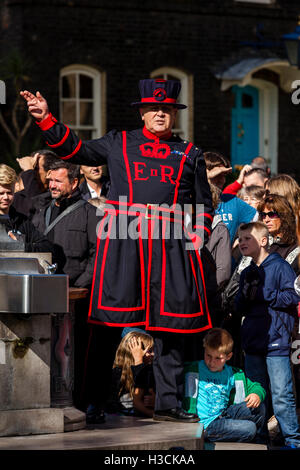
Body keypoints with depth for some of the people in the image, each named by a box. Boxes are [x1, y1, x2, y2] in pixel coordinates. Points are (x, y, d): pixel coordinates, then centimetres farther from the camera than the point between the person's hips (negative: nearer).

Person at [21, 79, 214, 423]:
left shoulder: (190, 154, 18)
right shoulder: (118, 144, 16)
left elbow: (204, 205, 21)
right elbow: (74, 150, 16)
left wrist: (198, 235, 5)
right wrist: (46, 119, 5)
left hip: (170, 245, 2)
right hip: (121, 242, -2)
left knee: (171, 326, 2)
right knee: (116, 318, -6)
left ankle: (167, 403, 9)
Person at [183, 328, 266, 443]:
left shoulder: (233, 374, 11)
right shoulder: (193, 370, -3)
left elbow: (255, 386, 21)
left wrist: (257, 394, -4)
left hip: (223, 418, 6)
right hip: (205, 424, -6)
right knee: (249, 428, -22)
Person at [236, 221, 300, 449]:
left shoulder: (280, 267, -4)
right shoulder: (247, 273, 17)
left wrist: (262, 294, -12)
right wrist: (245, 296, -2)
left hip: (276, 342, -7)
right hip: (253, 344, 7)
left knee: (281, 396, -9)